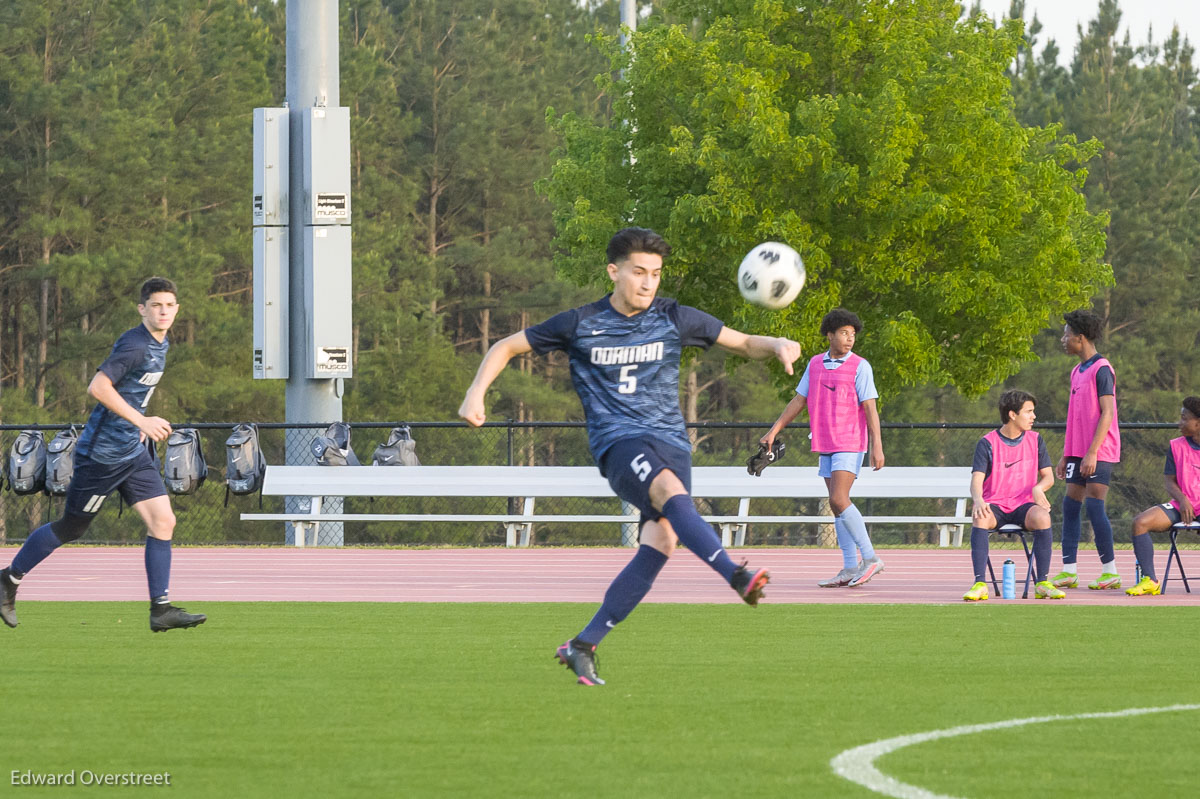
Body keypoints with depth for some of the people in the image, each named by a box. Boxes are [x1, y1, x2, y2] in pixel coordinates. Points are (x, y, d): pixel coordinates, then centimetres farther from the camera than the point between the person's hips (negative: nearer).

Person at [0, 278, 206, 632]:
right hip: (102, 453, -9)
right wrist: (140, 421, -28)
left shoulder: (160, 345, 11)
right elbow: (98, 387, -28)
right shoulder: (135, 344, -20)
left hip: (134, 452, 9)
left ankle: (161, 610, -1)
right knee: (71, 528, 3)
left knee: (163, 521, -2)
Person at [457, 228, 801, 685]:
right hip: (618, 442, -3)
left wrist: (777, 346, -7)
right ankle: (738, 578, -54)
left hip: (670, 442, 3)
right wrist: (476, 394, -1)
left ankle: (583, 647, -5)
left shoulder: (674, 319, 8)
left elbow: (743, 343, 15)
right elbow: (506, 347, 14)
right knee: (669, 489, -35)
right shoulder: (580, 325, 4)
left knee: (661, 542, -15)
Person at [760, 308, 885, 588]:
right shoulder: (815, 364, 11)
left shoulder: (860, 367, -6)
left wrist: (877, 447, -16)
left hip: (850, 444, -6)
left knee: (839, 500, -17)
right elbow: (799, 401, 16)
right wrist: (774, 431, 12)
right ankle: (850, 569, 7)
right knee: (838, 505, 5)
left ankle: (870, 557, -11)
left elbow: (870, 408, -10)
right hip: (825, 447, 6)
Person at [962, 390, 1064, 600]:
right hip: (995, 505, -2)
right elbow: (977, 478, -11)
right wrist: (978, 500, -35)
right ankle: (980, 585, -39)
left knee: (1042, 517, -33)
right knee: (980, 518, -37)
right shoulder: (988, 443, -1)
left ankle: (1042, 583, -27)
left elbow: (1048, 476, 9)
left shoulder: (1035, 440, 9)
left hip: (1023, 505, 2)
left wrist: (1038, 488, -16)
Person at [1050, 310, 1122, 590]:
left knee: (1094, 505, -10)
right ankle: (1068, 570, 7)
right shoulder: (1077, 372, 16)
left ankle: (1110, 572, -4)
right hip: (1079, 452, 9)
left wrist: (1092, 453, -20)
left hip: (1099, 453, -9)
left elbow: (1107, 414, -16)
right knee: (1070, 504, 5)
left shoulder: (1101, 370, -11)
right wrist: (1066, 456, 18)